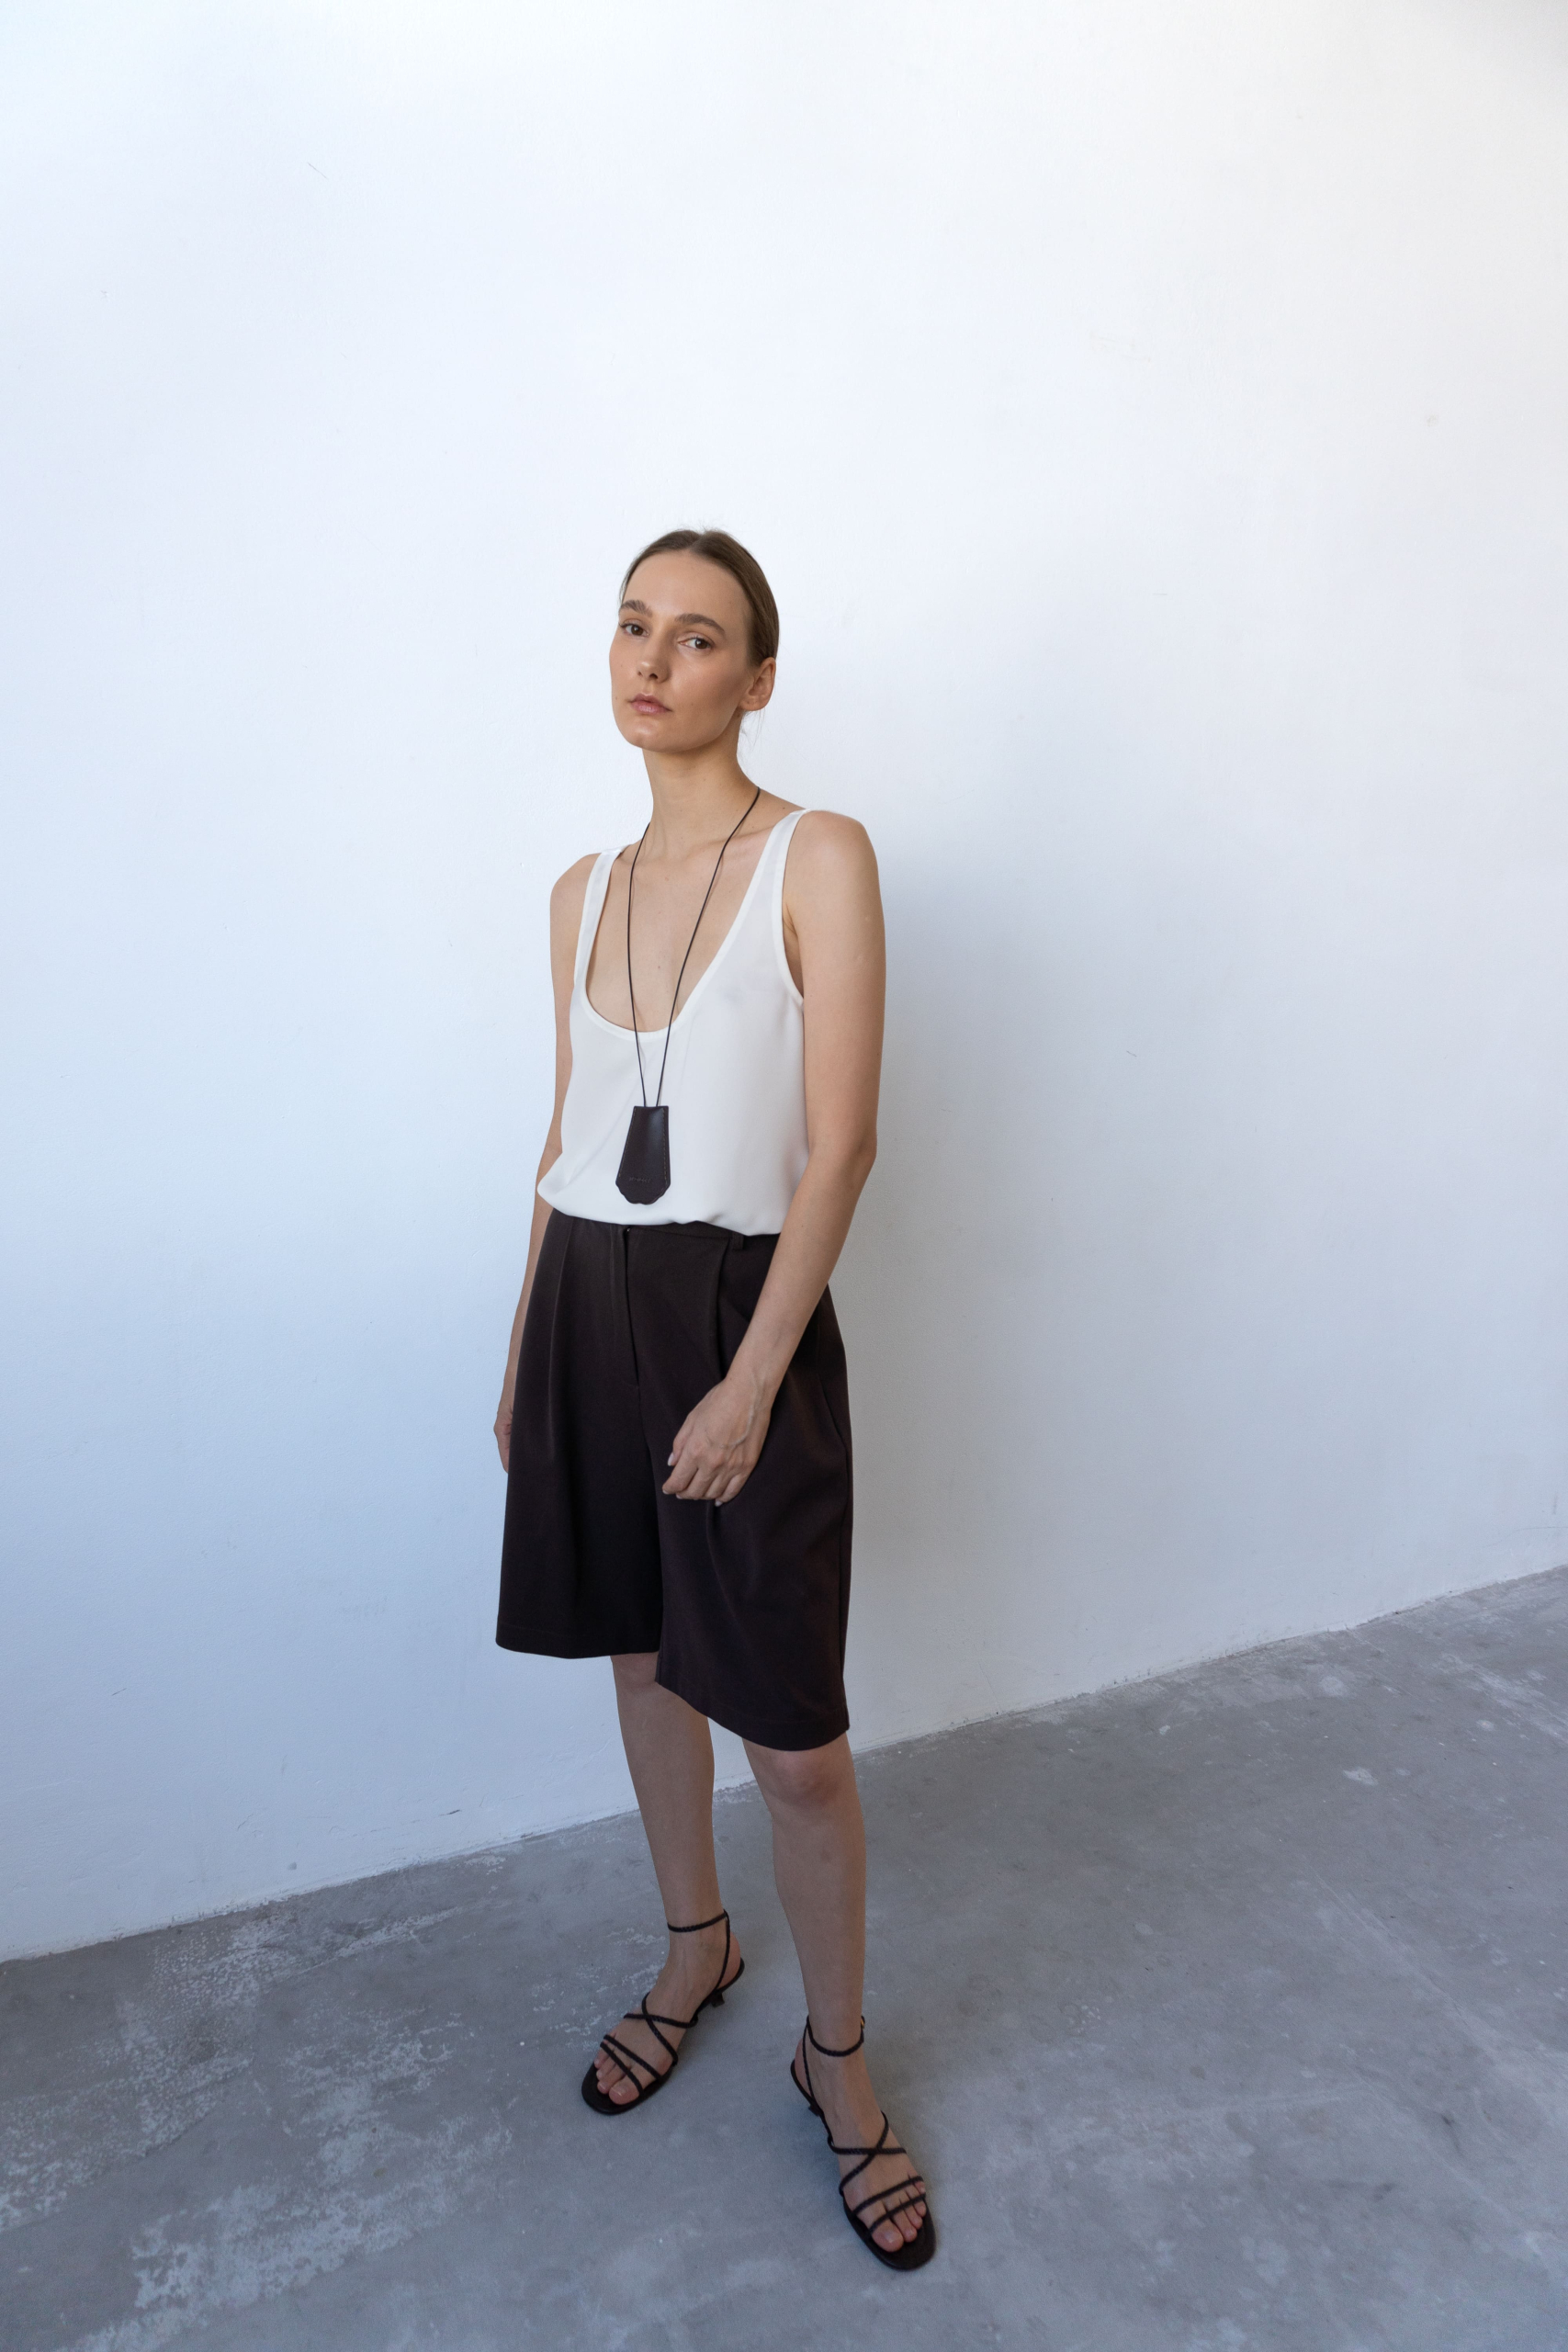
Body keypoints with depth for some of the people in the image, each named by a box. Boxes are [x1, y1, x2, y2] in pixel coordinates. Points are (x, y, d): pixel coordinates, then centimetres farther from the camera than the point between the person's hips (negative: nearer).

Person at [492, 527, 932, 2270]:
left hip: (740, 1305, -5)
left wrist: (749, 1380, -17)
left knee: (792, 1733, 1)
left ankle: (836, 2053, 27)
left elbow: (841, 1144, -13)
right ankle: (696, 1950, 44)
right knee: (641, 1655, 19)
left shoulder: (818, 860, -7)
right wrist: (523, 1351, 15)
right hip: (587, 1299, 6)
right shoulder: (582, 893, 10)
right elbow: (569, 1133, 15)